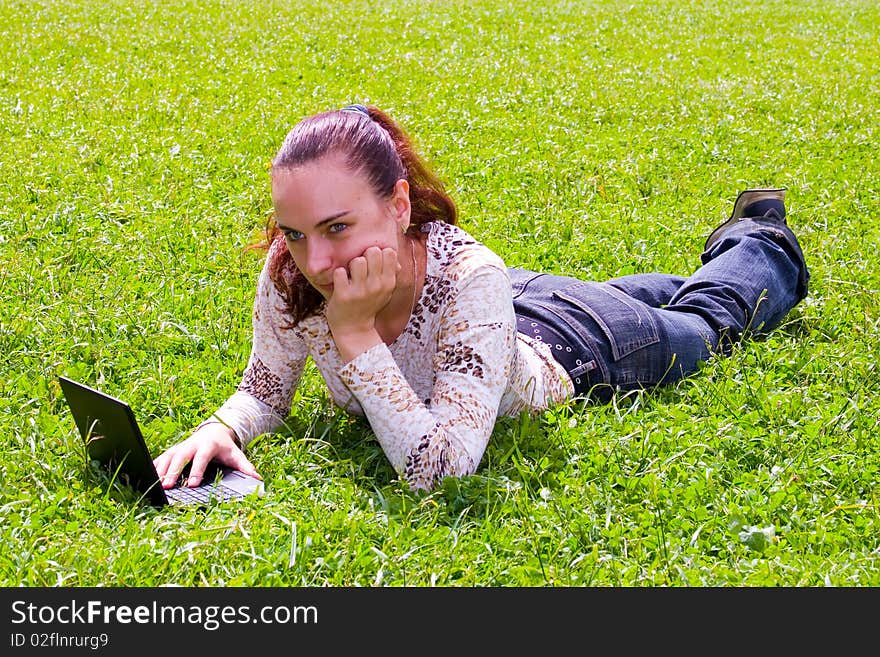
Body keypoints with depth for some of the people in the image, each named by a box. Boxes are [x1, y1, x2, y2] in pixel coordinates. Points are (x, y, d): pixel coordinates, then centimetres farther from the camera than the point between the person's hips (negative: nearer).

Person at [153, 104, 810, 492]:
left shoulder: (470, 279, -49)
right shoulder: (289, 274, -35)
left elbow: (439, 469, -51)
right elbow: (265, 392, -17)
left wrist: (355, 332, -54)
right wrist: (221, 428, -39)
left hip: (570, 346, -5)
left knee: (707, 319, 29)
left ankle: (762, 247, 58)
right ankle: (733, 242, 64)